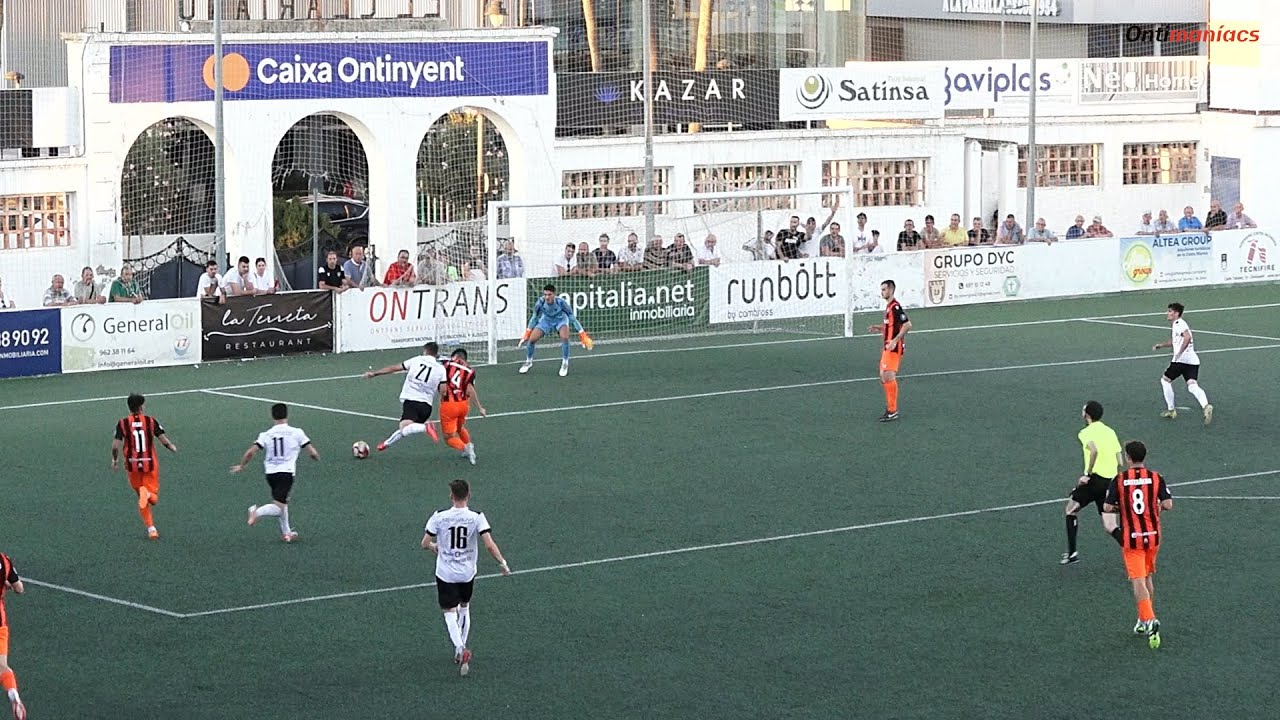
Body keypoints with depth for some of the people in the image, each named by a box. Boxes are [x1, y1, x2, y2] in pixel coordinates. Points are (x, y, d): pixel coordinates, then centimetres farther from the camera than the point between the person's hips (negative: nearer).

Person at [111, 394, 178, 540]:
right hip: (150, 464, -1)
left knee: (142, 498, 17)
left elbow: (115, 446, -9)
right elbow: (164, 440, -7)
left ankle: (151, 529, 9)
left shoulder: (123, 423, -5)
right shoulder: (151, 421, -6)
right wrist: (172, 447, 15)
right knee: (153, 498, 7)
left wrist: (115, 460, 9)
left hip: (133, 465, 1)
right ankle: (148, 494, -30)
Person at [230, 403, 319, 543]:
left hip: (270, 473, 5)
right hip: (286, 472, -5)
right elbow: (313, 453, -1)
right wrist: (316, 457, 23)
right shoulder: (296, 433, -2)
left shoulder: (266, 434, 5)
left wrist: (241, 466, 15)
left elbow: (250, 452, -2)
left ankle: (286, 533, 30)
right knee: (279, 508, -8)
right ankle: (258, 511, -33)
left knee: (282, 502, 26)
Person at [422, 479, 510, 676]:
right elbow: (489, 545, -20)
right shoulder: (477, 517, -13)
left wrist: (434, 547, 17)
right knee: (464, 608, 23)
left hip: (445, 573, -2)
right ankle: (461, 650, 26)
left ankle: (460, 649, -21)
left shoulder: (439, 517, -12)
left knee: (450, 612, 3)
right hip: (467, 572, 2)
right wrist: (502, 563, -6)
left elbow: (425, 543, -6)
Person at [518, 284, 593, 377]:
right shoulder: (541, 302, -27)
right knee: (531, 339, -9)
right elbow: (535, 317, -7)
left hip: (560, 320, -2)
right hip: (546, 320, 2)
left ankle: (565, 363, -10)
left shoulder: (561, 302, -34)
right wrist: (527, 333, -1)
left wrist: (582, 334, -24)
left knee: (564, 337, -31)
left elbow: (572, 318, -24)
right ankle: (528, 362, 21)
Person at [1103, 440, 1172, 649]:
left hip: (1131, 538, -3)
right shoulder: (1156, 478, -3)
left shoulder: (1119, 480, -7)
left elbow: (1107, 508, -7)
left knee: (1138, 581, -5)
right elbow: (1168, 505, -9)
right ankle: (1144, 621, 29)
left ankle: (1149, 620, -23)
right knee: (1147, 577, 20)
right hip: (1152, 536, 3)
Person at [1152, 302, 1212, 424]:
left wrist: (1180, 353, -25)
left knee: (1165, 380, 12)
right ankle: (1206, 406, -35)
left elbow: (1187, 337, -25)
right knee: (1192, 386, -9)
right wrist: (1161, 345, 40)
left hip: (1181, 360, -8)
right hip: (1193, 361, 8)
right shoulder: (1178, 324, 24)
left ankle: (1171, 410, 14)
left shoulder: (1179, 324, -6)